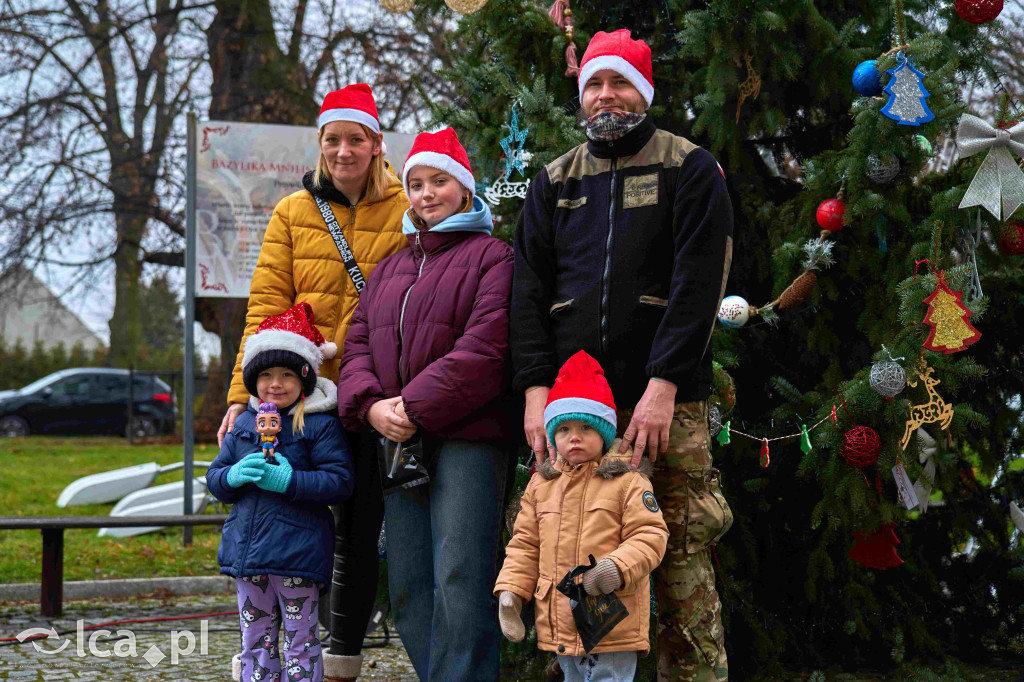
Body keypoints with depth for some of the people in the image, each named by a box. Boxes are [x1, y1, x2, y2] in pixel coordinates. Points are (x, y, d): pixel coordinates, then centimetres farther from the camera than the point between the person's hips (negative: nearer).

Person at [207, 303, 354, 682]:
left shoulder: (321, 425, -5)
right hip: (247, 551, 6)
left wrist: (289, 480, -22)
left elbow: (340, 481, -12)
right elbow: (214, 478, 13)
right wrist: (234, 476, -10)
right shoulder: (244, 424, 12)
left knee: (300, 641, 1)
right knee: (255, 640, 12)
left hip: (297, 554, -5)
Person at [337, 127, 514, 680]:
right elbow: (358, 345, 16)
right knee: (407, 590, 6)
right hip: (397, 441, 7)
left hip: (466, 439, -7)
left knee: (460, 584, -12)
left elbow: (485, 349, -12)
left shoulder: (491, 257, 0)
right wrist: (371, 406, -5)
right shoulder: (391, 268, 23)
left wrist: (416, 407, -15)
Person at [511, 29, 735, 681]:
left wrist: (663, 386, -14)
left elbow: (698, 283, -5)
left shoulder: (690, 169, 6)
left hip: (668, 403, -3)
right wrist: (536, 388, -3)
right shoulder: (555, 181, 18)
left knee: (683, 563, -7)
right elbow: (529, 288, 11)